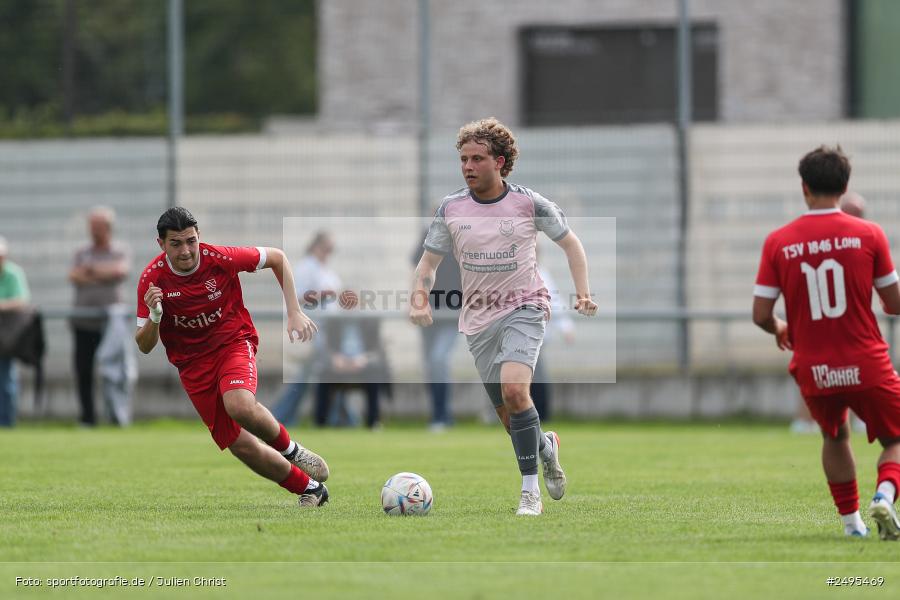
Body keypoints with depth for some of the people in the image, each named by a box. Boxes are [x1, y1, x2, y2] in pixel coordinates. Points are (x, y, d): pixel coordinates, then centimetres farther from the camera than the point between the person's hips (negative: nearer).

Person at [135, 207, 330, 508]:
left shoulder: (220, 258, -19)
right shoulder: (152, 280, -16)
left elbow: (277, 258, -1)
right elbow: (145, 346, -10)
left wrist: (294, 312, -6)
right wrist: (154, 317, -31)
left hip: (234, 341, -2)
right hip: (192, 363, 2)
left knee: (240, 406, -34)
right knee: (241, 446, -6)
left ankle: (290, 449, -5)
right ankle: (309, 489, 15)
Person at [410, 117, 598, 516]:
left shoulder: (529, 203, -7)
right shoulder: (451, 209, 0)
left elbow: (570, 243, 7)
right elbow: (429, 261, 7)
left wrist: (583, 294, -4)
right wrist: (419, 299, -12)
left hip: (523, 308, -4)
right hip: (478, 319, 4)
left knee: (514, 389, -28)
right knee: (508, 417, 7)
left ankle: (530, 490, -21)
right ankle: (546, 446, 42)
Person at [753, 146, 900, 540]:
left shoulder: (778, 242, -3)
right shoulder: (868, 234, -7)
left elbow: (761, 314, -3)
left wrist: (780, 330, 20)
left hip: (813, 371, 2)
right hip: (867, 367, -2)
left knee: (835, 437, 29)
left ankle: (851, 519, 27)